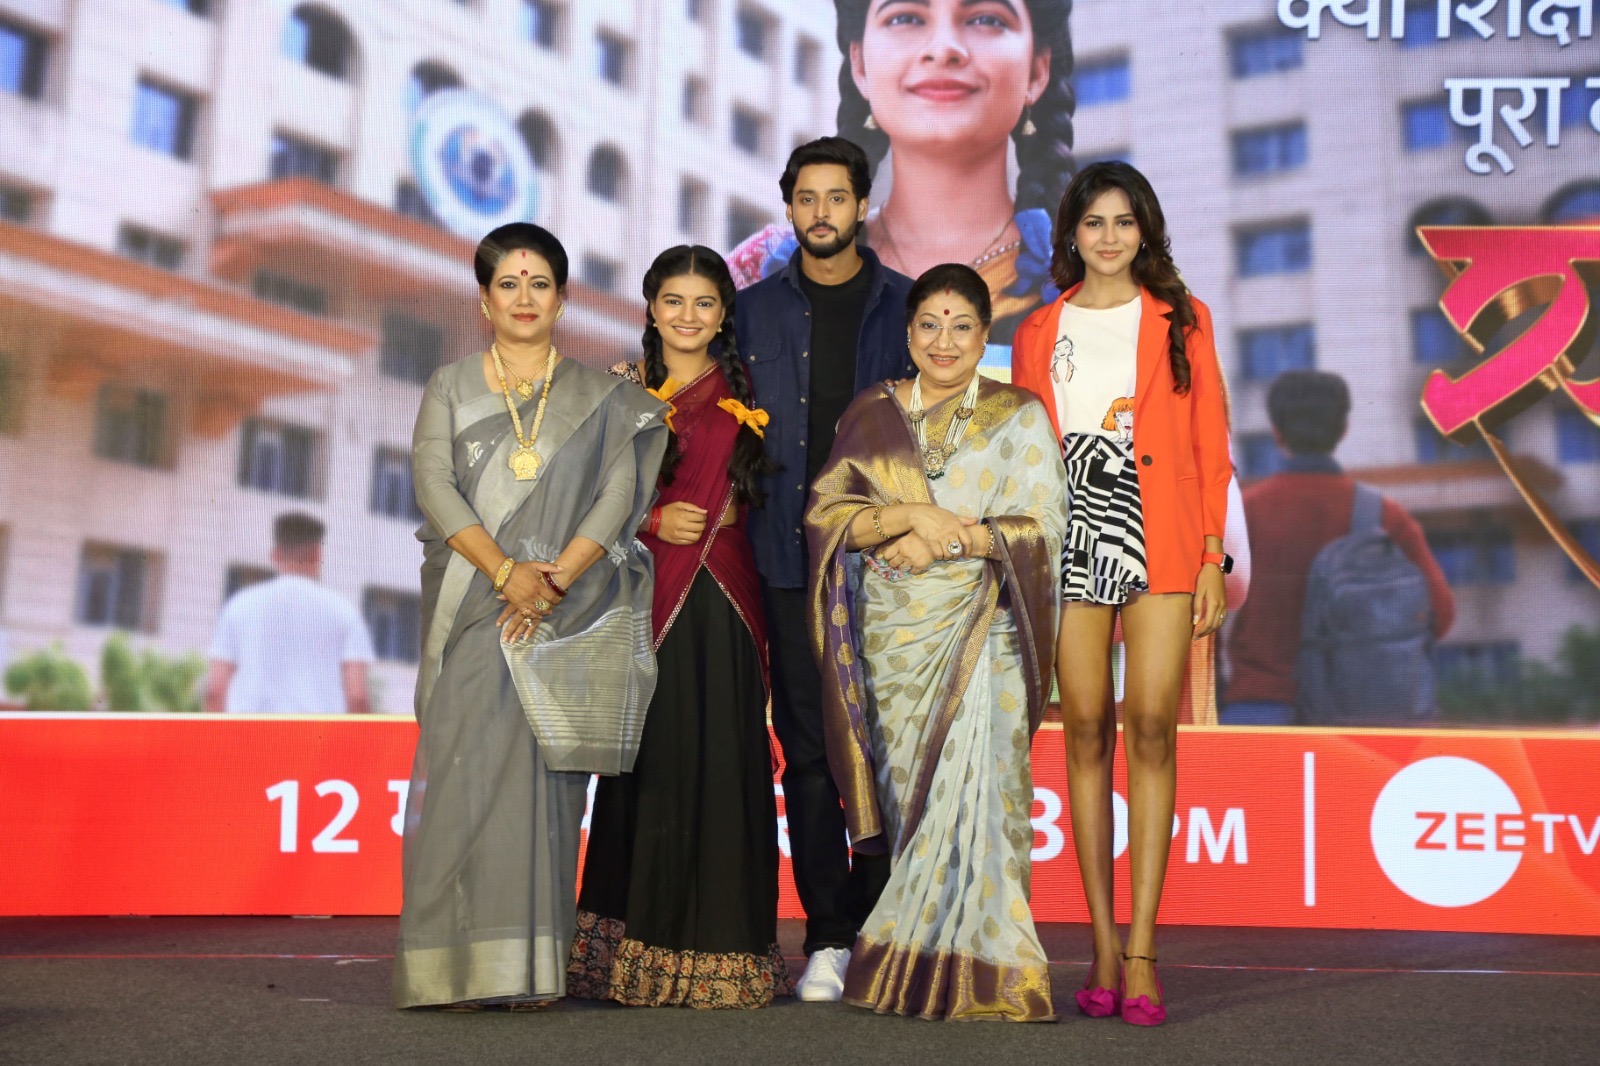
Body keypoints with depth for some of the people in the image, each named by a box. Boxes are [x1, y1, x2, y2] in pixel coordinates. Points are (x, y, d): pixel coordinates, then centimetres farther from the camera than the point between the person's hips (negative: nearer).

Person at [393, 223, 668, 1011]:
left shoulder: (599, 398, 11)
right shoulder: (449, 389, 12)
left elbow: (618, 494, -1)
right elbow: (433, 483, -1)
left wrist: (557, 577, -14)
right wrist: (504, 569, -16)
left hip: (564, 619, 0)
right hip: (470, 610, 1)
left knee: (543, 776, -4)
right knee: (463, 770, -7)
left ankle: (533, 967, 1)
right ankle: (462, 967, -2)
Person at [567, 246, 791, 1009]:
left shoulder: (745, 396, 12)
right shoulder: (621, 388, 10)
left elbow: (762, 497, 13)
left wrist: (715, 518, -3)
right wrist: (653, 520, -8)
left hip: (721, 606, 1)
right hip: (643, 599, -1)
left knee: (722, 767, -2)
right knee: (647, 765, -3)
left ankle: (719, 955, 6)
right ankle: (635, 952, 6)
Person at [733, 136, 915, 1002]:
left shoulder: (907, 306, 9)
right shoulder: (756, 311, 12)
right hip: (792, 559, 1)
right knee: (807, 744, 1)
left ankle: (881, 927, 11)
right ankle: (828, 938, 8)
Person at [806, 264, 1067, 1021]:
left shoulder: (1019, 417, 8)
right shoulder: (873, 414, 13)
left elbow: (1042, 527, -2)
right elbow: (825, 512, 2)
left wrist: (951, 540, -12)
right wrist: (910, 515, -13)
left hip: (980, 631, -2)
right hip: (892, 634, 2)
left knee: (973, 784, -12)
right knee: (912, 789, 0)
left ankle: (977, 974, -4)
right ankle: (916, 970, 8)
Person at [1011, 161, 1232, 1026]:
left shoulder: (1180, 321, 11)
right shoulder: (1039, 335, 15)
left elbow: (1210, 449, 8)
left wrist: (1212, 559, 0)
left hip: (1161, 546, -1)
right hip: (1070, 545, 2)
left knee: (1152, 728, -9)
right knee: (1087, 733, 0)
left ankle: (1140, 949, -5)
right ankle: (1103, 945, 6)